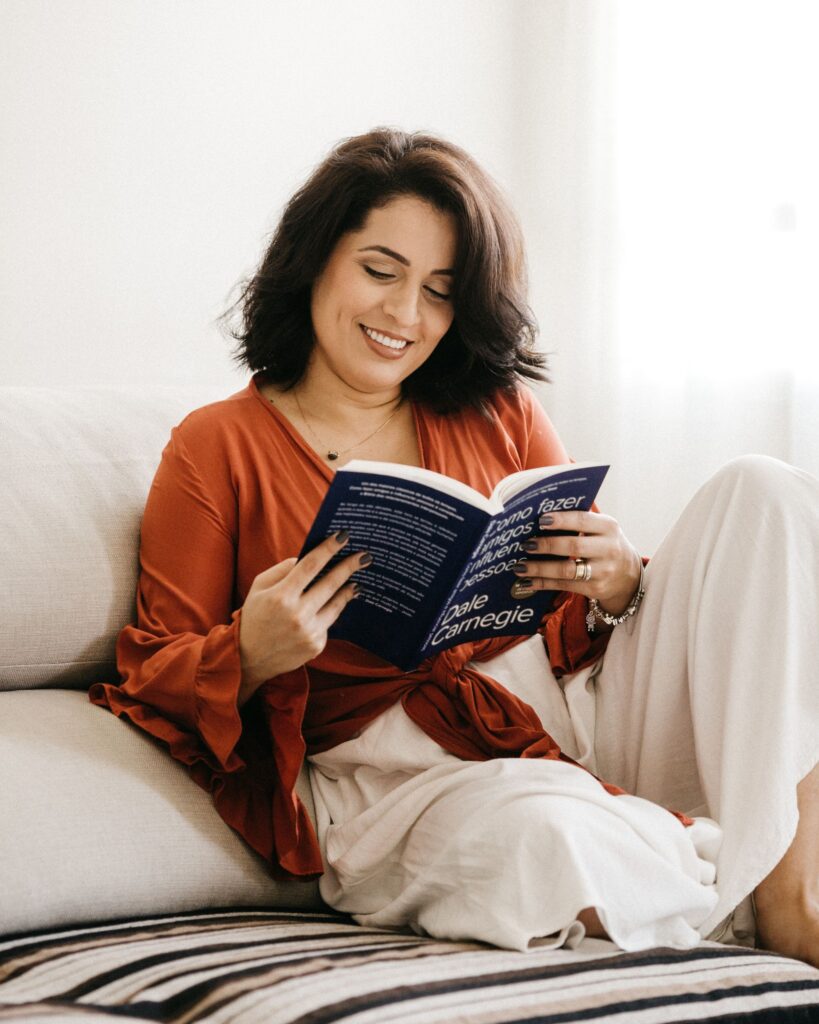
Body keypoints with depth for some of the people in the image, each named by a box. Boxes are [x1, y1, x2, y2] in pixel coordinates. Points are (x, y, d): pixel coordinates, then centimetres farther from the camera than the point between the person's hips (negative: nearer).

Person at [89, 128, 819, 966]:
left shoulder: (498, 415, 17)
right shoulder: (215, 449, 5)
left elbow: (581, 621, 16)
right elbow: (157, 673, 2)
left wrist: (619, 588, -8)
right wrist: (250, 653, -20)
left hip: (576, 711, 5)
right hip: (395, 772, -5)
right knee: (536, 833, -42)